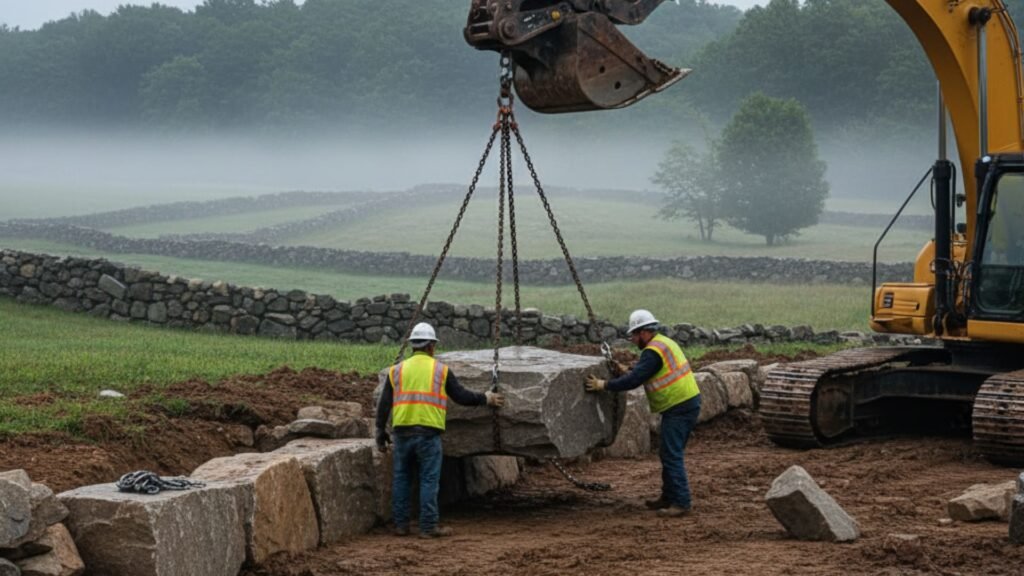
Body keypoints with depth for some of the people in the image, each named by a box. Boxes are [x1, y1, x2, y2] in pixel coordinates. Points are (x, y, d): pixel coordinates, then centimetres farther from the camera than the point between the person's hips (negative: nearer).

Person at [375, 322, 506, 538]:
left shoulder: (397, 370, 10)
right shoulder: (440, 370, 4)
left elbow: (384, 405, 8)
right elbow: (462, 397, 5)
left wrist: (381, 432, 15)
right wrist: (487, 398, 20)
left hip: (402, 431, 3)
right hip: (428, 432, -3)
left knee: (401, 478, 13)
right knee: (429, 480, 2)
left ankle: (401, 524, 15)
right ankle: (428, 527, 2)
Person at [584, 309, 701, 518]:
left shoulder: (653, 351, -17)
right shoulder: (664, 343, 15)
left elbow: (634, 381, -22)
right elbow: (645, 374, 25)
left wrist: (604, 385, -16)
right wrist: (628, 372, 17)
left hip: (679, 408, -10)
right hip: (687, 404, 10)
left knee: (672, 455, -8)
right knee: (668, 453, 17)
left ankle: (681, 502, -8)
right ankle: (668, 497, 25)